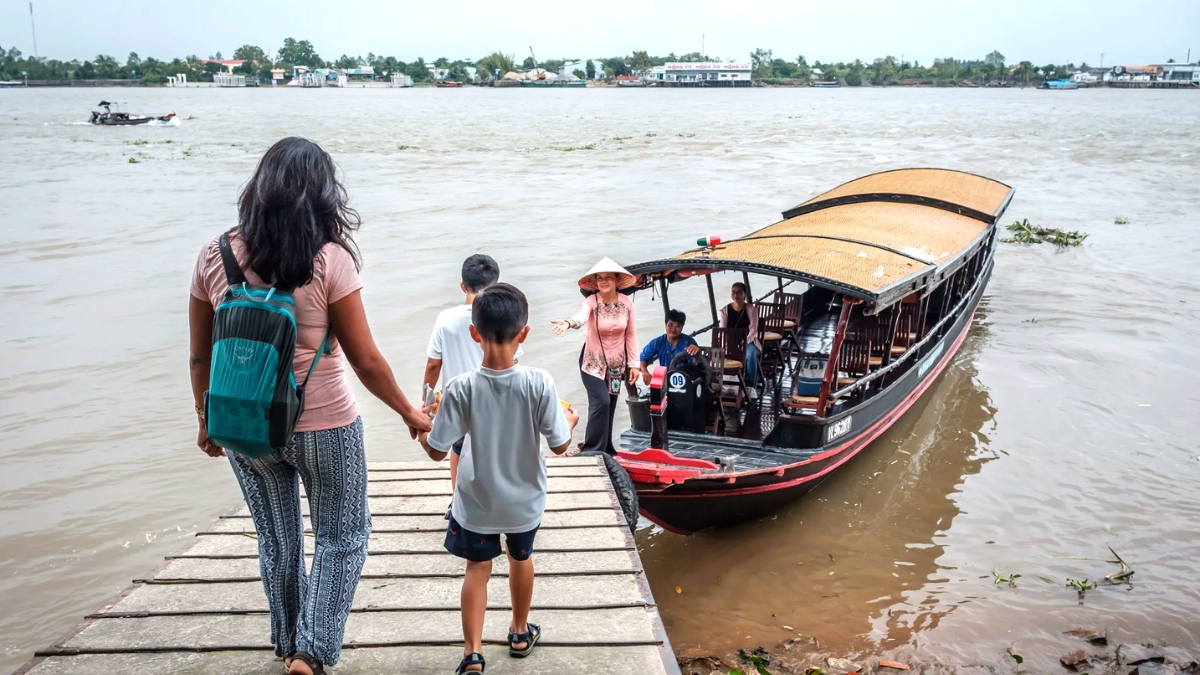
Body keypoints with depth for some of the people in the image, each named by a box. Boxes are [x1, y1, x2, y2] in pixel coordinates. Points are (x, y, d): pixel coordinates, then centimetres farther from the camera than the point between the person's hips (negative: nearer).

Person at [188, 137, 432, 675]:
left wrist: (207, 420, 18)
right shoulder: (328, 261, -18)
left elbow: (201, 357, 2)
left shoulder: (214, 257, -7)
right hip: (323, 428, -4)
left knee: (277, 540, 23)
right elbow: (366, 362, -13)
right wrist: (411, 414, 2)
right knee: (342, 537, 18)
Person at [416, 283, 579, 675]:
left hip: (477, 503, -1)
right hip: (525, 501, 1)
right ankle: (520, 634, 44)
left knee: (478, 569, 18)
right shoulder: (539, 384, -23)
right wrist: (570, 421, 7)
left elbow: (437, 451, -16)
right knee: (521, 559, 26)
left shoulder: (461, 388, -23)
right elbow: (559, 445, -14)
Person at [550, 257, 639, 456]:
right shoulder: (592, 301, -19)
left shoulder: (626, 302, -8)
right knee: (601, 402, -18)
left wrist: (633, 364, -1)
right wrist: (569, 323, -65)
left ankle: (605, 450, 25)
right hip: (593, 362, -4)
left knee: (609, 406, 9)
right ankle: (593, 451, -6)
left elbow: (631, 334, -1)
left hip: (616, 363, 4)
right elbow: (582, 316, -42)